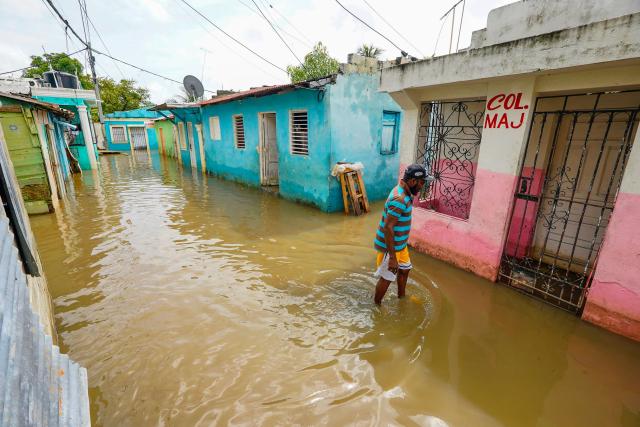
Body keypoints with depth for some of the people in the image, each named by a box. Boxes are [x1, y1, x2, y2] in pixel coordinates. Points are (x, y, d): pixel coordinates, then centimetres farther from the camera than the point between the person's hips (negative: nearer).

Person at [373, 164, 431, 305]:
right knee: (387, 278, 7)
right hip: (390, 246, -10)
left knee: (405, 269, 26)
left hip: (400, 244, 10)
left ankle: (401, 297, 49)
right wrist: (392, 257, -28)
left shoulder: (404, 193, 4)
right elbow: (388, 228, -30)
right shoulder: (399, 199, -28)